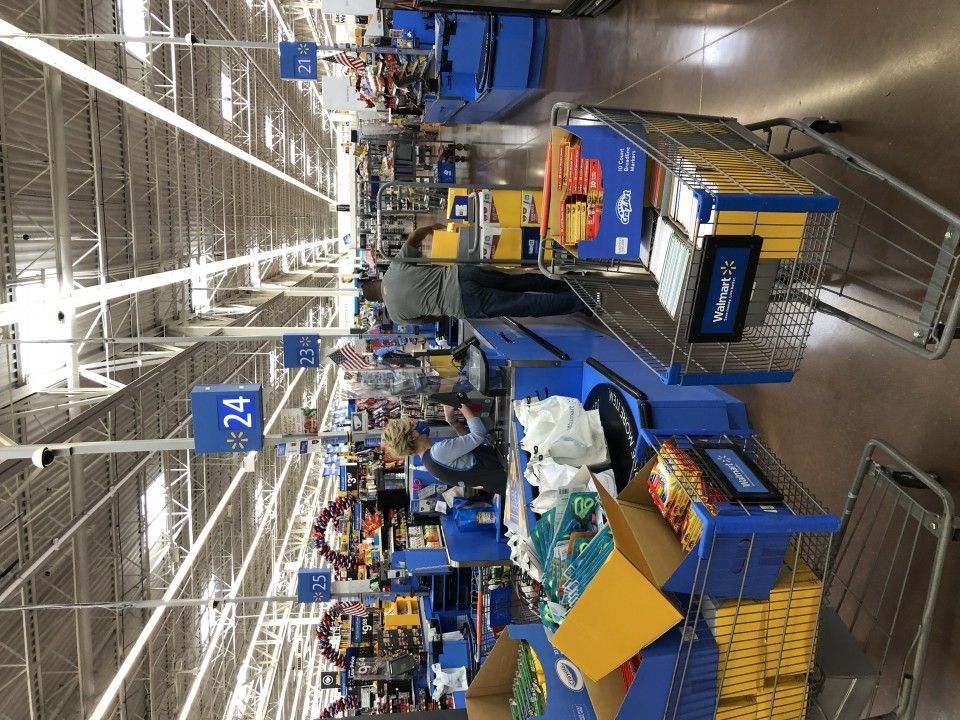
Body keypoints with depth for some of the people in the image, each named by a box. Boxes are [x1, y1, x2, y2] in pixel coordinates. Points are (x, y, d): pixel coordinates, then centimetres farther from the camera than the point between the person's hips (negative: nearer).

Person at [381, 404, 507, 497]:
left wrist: (451, 418, 0)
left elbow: (466, 437, 13)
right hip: (502, 474, -9)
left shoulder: (430, 457, 7)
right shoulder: (439, 451, -24)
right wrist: (462, 406, -14)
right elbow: (478, 435, -24)